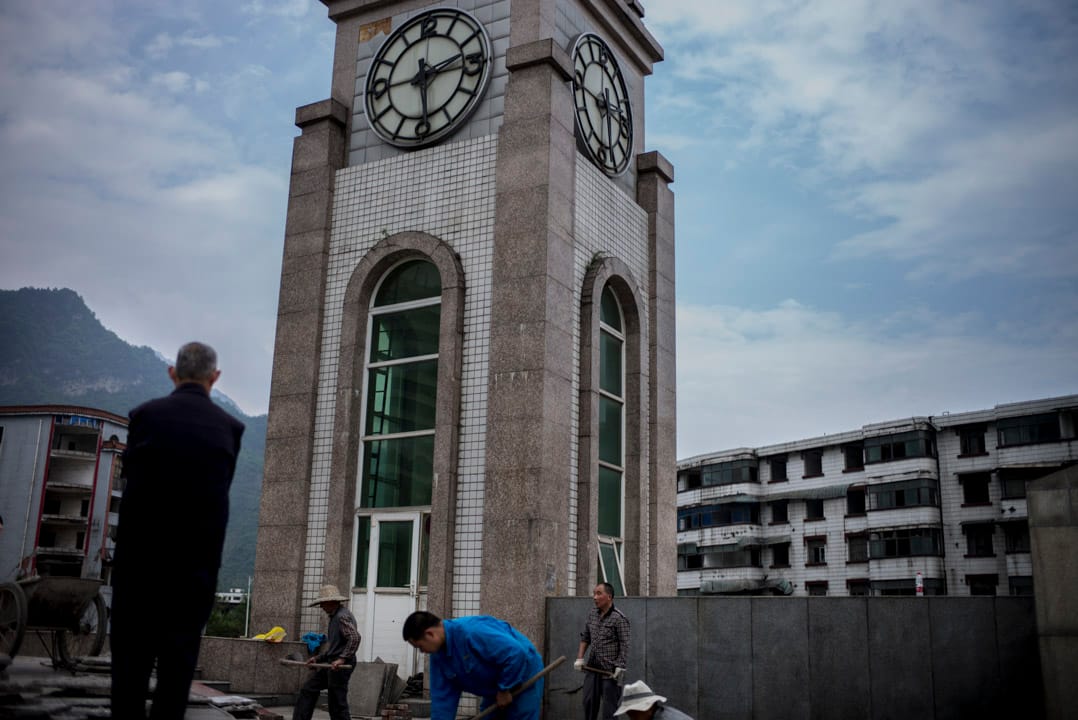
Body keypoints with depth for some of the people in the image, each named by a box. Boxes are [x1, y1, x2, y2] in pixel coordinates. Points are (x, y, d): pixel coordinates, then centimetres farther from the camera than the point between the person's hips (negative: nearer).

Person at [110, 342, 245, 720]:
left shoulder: (145, 414, -1)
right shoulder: (229, 426, 0)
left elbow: (129, 472, 11)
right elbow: (222, 486, 8)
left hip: (140, 548, 0)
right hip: (197, 555, 0)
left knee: (132, 647, 9)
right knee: (180, 650, 7)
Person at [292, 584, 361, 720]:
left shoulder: (342, 616, -16)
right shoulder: (335, 616, 16)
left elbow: (355, 638, -29)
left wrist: (342, 659, -29)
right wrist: (317, 658, 19)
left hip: (340, 666, -11)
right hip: (331, 663, 11)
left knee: (337, 704, -4)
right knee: (308, 689, 15)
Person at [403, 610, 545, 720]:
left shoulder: (471, 632, -33)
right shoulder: (438, 654, -3)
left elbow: (516, 653, -35)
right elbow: (442, 698, 2)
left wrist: (505, 689, -21)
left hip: (524, 680, -9)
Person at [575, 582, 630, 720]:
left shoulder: (619, 618, -13)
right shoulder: (592, 613, 7)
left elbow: (624, 646, -15)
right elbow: (585, 637, 16)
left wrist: (620, 668, -20)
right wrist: (580, 658, 8)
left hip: (611, 671, -6)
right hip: (592, 667, 6)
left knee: (609, 706, -2)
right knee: (589, 701, 11)